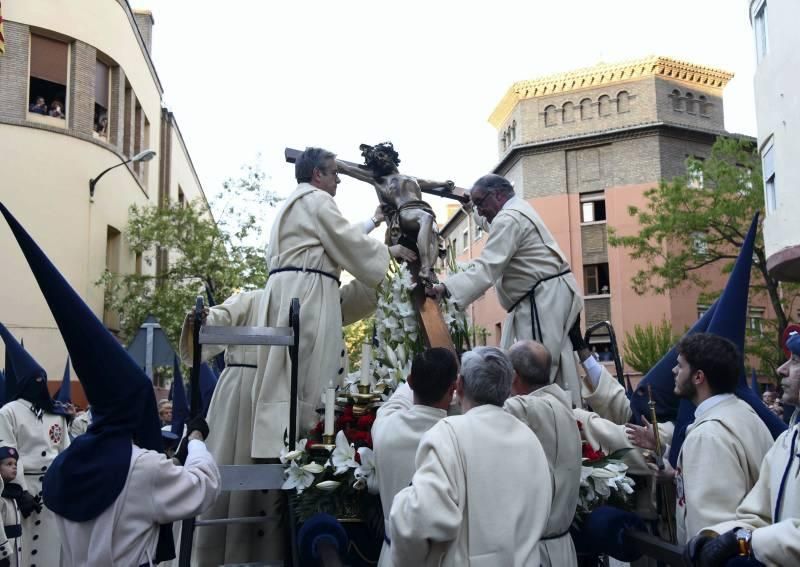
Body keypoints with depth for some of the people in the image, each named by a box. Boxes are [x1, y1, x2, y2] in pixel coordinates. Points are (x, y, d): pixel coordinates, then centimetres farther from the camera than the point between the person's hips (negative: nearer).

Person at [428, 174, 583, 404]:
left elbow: (487, 267, -26)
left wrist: (447, 287, -33)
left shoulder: (509, 219, -15)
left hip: (544, 299, -11)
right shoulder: (518, 210, 18)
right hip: (544, 297, 11)